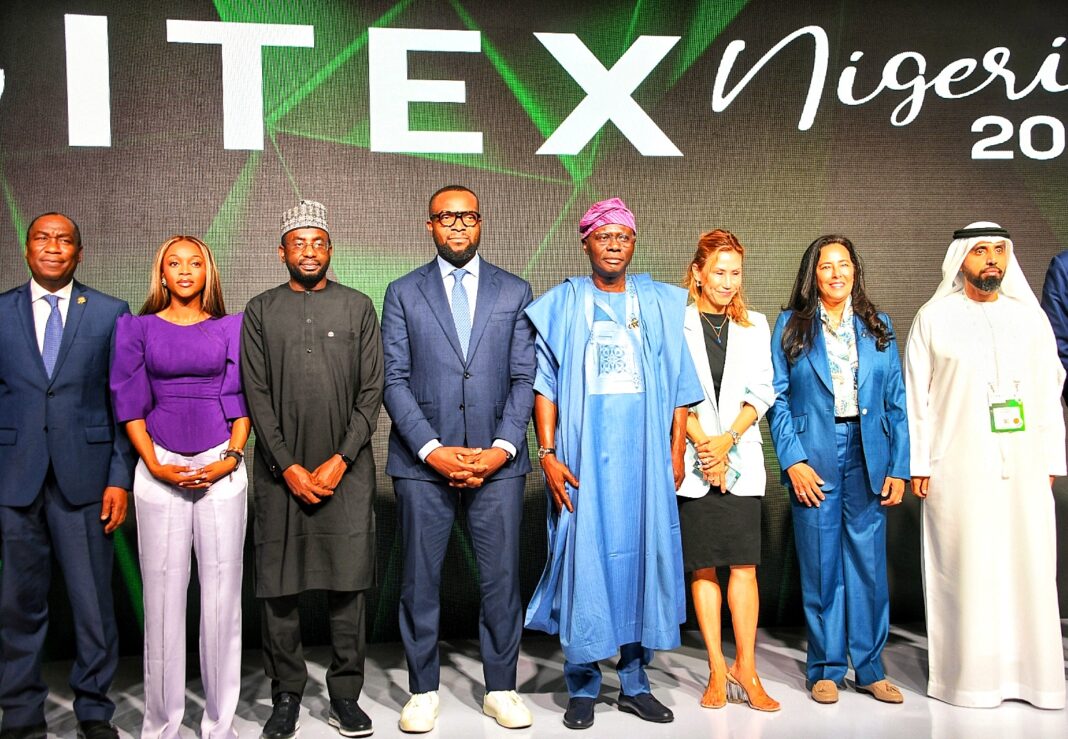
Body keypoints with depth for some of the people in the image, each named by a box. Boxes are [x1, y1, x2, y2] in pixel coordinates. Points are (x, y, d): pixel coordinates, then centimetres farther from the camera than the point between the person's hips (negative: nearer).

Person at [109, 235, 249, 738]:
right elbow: (129, 400, 5)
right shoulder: (136, 328, 9)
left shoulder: (230, 327, 10)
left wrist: (232, 457, -7)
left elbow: (242, 398, 7)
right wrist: (155, 465, -6)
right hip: (160, 469, 0)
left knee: (222, 593, 0)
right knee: (162, 593, 0)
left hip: (221, 466, 0)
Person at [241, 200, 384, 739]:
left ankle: (345, 694, 13)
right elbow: (257, 395, 2)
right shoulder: (261, 311, 8)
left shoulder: (358, 307, 7)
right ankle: (286, 694, 16)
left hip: (346, 468, 0)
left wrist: (340, 461, -7)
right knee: (278, 584, 3)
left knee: (347, 582, 1)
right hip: (280, 470, 1)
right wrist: (289, 466, -6)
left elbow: (371, 391, 2)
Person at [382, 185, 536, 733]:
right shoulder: (403, 293, 7)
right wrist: (433, 450, -10)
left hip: (497, 462, 1)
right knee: (420, 580, 6)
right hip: (423, 461, 0)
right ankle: (423, 691, 20)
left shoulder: (515, 292, 9)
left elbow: (524, 379, 5)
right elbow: (395, 380, 0)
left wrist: (502, 448, -7)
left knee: (501, 578, 5)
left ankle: (501, 689, 20)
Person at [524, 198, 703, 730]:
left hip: (645, 459, 2)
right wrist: (547, 454, -8)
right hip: (583, 459, -2)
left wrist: (676, 453, 3)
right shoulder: (561, 306, 5)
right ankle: (582, 687, 13)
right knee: (583, 561, 0)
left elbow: (678, 386, 9)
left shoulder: (662, 305, 10)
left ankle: (635, 682, 18)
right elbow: (544, 385, 1)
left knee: (645, 557, 5)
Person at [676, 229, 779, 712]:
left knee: (744, 564, -3)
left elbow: (761, 393, 6)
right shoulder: (676, 324, 3)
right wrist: (703, 445, -9)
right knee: (703, 567, 2)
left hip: (741, 459, 2)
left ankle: (745, 670, 4)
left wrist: (727, 438, -8)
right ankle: (718, 671, 10)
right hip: (693, 459, -2)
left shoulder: (755, 326, 12)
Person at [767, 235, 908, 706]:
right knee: (821, 565, 3)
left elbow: (896, 401, 8)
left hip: (867, 455, 2)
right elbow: (778, 399, 0)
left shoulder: (878, 327, 10)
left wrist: (899, 467, 1)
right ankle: (825, 668, 15)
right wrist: (793, 460, -10)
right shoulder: (791, 327, 4)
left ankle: (869, 667, 18)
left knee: (869, 562, 5)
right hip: (814, 458, -2)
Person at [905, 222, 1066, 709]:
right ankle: (969, 675, 8)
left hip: (1024, 467, 3)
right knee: (966, 571, -1)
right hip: (957, 468, -2)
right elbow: (915, 395, 3)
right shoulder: (934, 317, 5)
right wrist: (916, 463, -3)